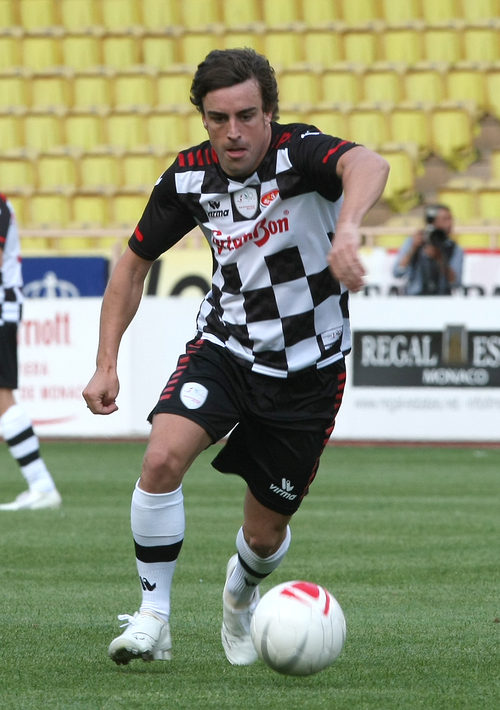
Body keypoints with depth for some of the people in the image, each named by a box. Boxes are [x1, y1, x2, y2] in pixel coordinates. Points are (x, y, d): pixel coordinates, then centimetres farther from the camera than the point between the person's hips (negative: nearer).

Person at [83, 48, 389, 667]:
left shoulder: (299, 152, -21)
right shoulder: (190, 175, -8)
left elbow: (367, 164, -45)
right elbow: (134, 264, 8)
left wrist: (347, 228, -68)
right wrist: (106, 365, 0)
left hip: (307, 370, -2)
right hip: (225, 345, 2)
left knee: (266, 532, 8)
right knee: (162, 457, -27)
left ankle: (240, 592, 46)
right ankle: (153, 616, -12)